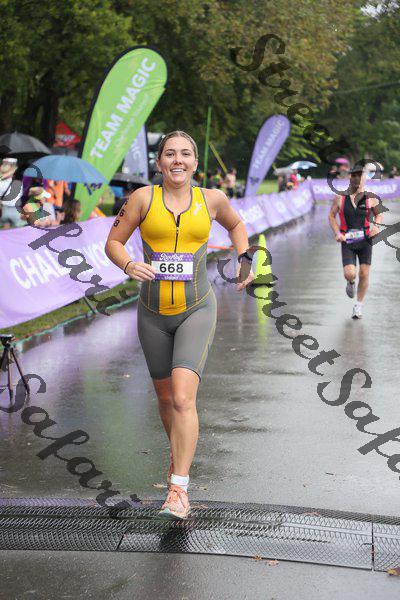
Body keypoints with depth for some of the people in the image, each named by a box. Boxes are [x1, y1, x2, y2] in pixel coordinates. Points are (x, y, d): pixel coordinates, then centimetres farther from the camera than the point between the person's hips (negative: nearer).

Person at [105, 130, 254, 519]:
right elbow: (113, 243, 0)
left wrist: (245, 259, 10)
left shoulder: (212, 199, 0)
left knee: (183, 398, -18)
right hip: (153, 313, 2)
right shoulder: (143, 197, -4)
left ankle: (179, 489, -13)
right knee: (165, 396, 16)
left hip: (197, 311, -2)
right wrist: (129, 265, -20)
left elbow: (235, 225, 22)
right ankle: (178, 451, 46)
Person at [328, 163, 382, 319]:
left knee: (364, 274, 0)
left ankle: (359, 305, 19)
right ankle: (351, 283, 27)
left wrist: (376, 225, -7)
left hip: (365, 241, 1)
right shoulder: (340, 198, -3)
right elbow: (331, 216, 7)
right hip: (347, 241, -1)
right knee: (349, 274, -14)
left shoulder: (370, 198, -1)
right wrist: (337, 233, -7)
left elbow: (379, 214, 14)